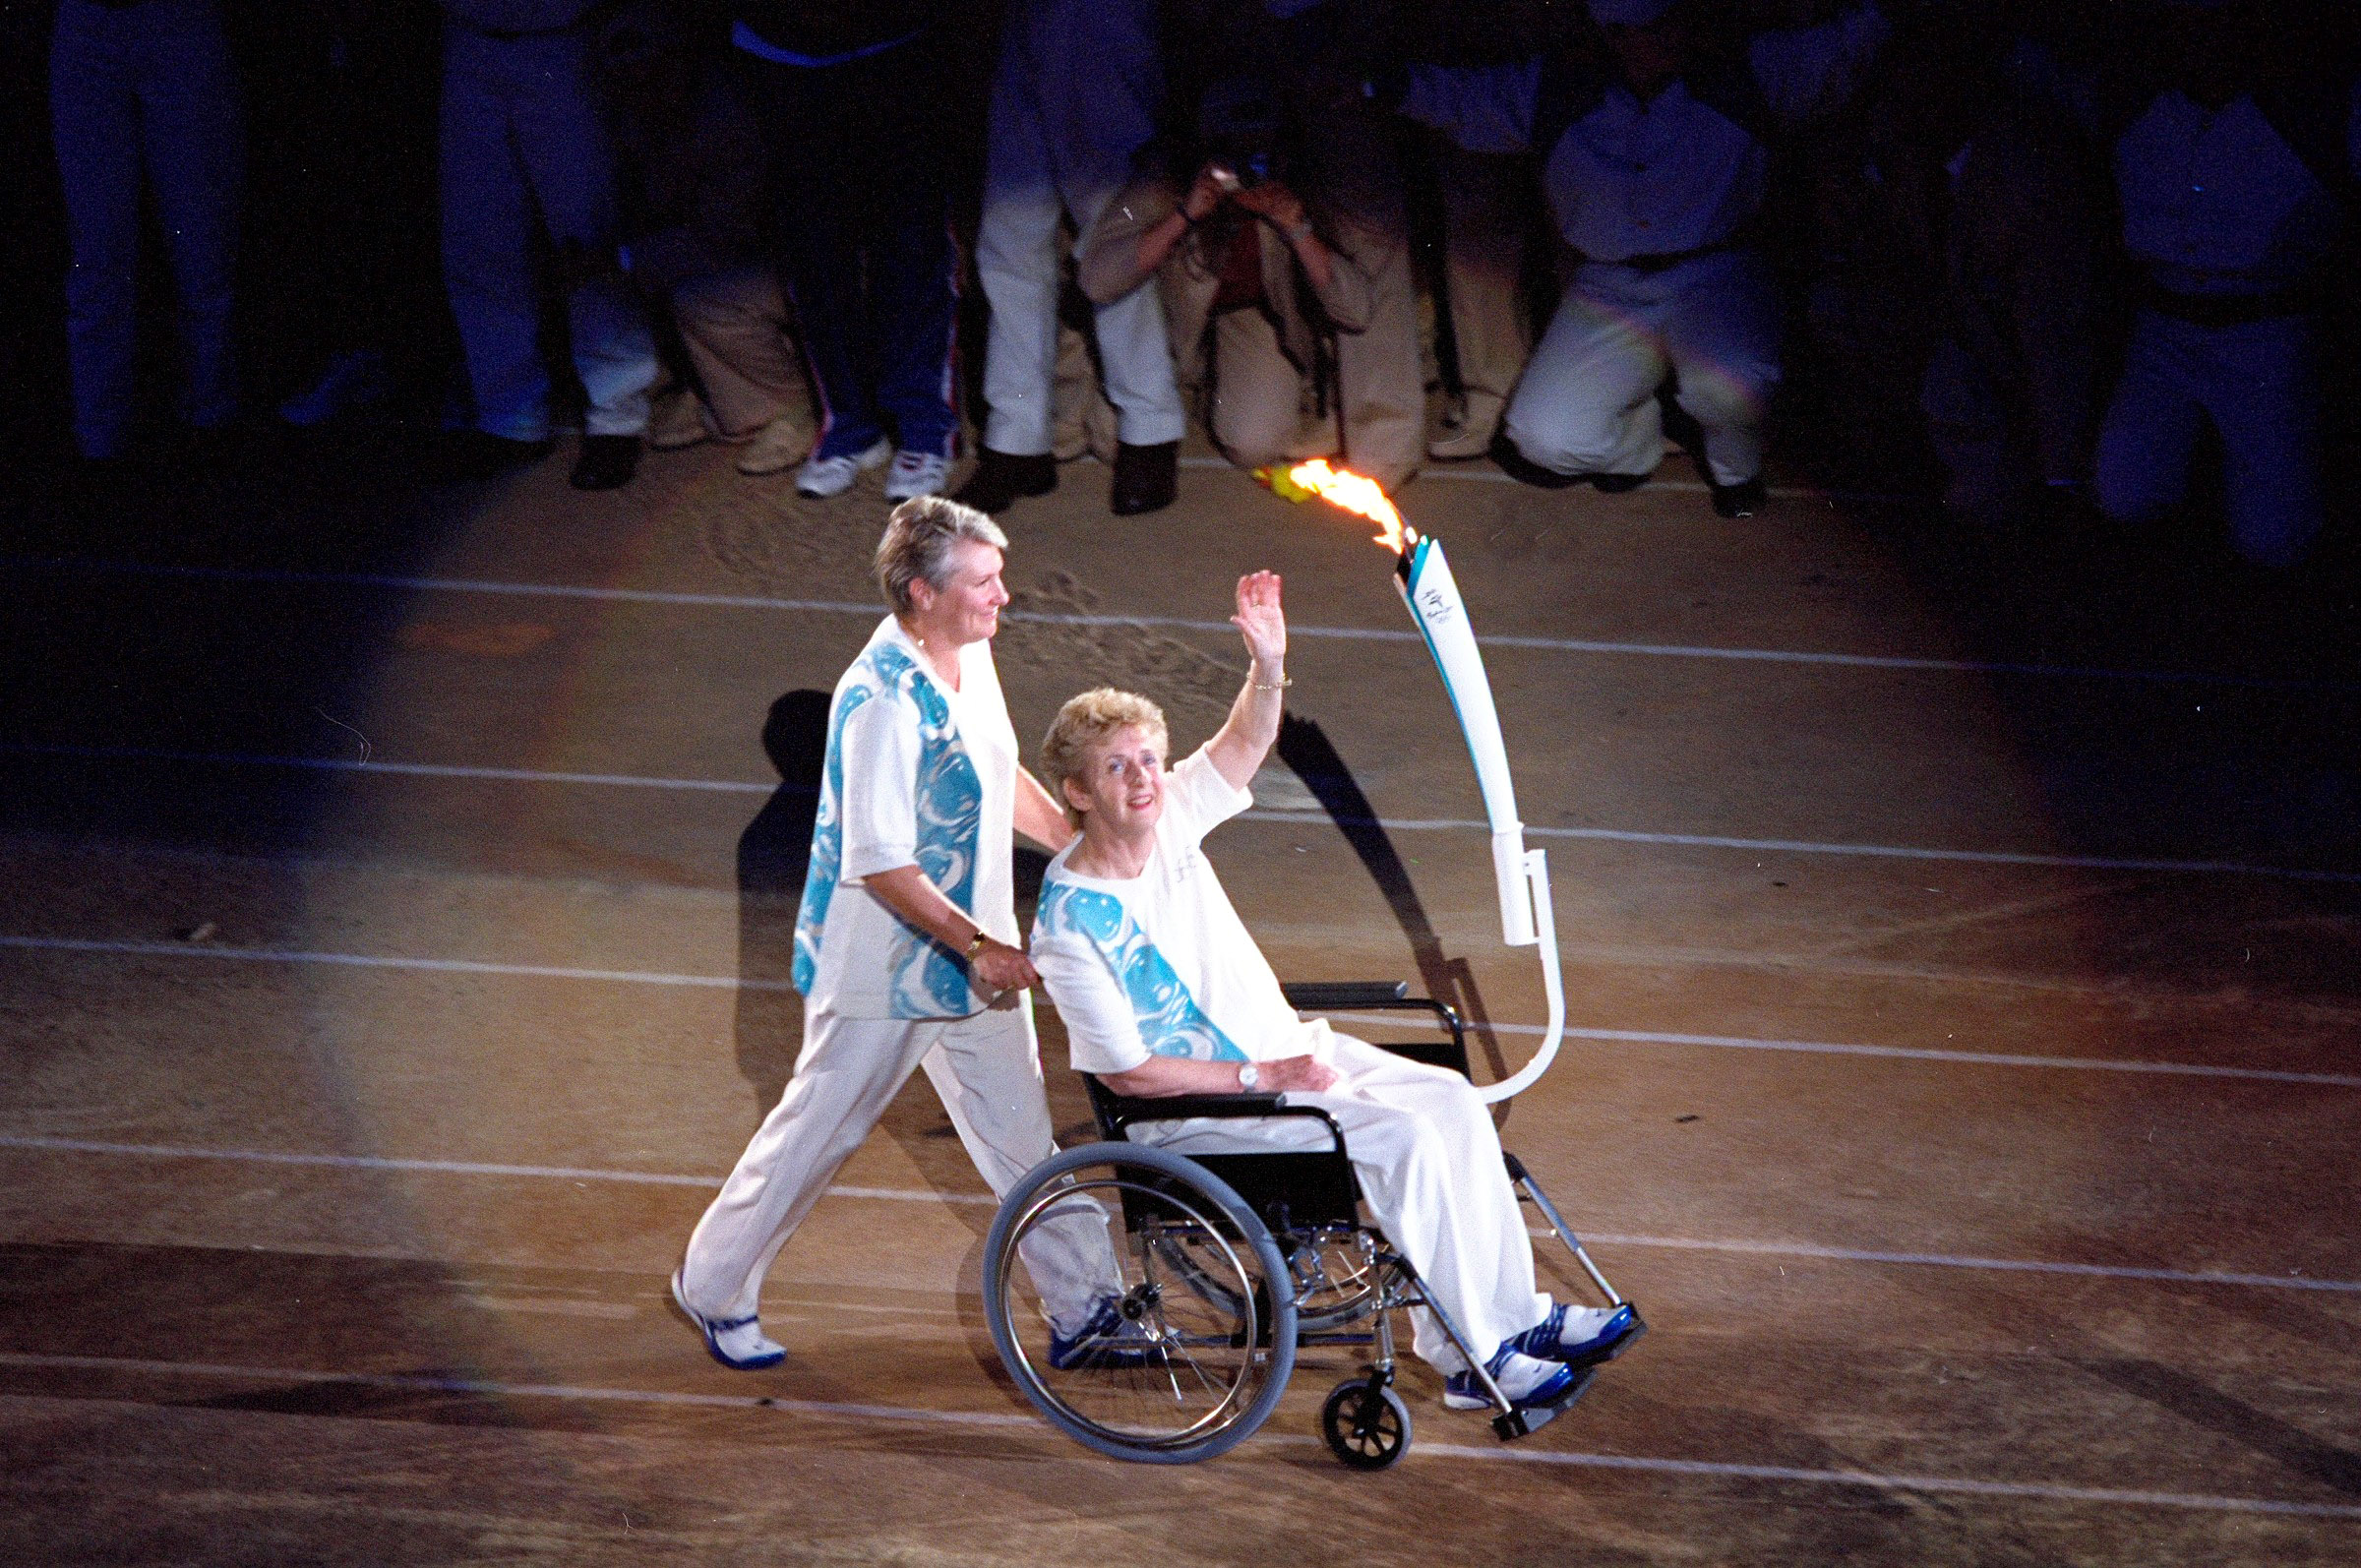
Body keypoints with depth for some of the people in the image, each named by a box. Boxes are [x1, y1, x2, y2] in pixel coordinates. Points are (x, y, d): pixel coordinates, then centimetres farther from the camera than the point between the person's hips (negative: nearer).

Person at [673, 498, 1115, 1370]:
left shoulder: (970, 656, 3)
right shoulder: (883, 699, -26)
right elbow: (881, 864, -26)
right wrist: (978, 947, -25)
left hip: (975, 957, 8)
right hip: (883, 966, -8)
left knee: (1019, 1134, 12)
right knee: (818, 1131, 7)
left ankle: (1084, 1306, 20)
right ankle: (717, 1289, 25)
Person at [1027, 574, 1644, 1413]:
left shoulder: (1168, 817, -2)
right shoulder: (1068, 924, -21)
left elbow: (1244, 745, 2)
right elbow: (1124, 1071, -20)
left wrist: (1268, 666, -21)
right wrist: (1261, 1078, -20)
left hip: (1283, 1048, 8)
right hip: (1193, 1106, -8)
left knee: (1451, 1099, -6)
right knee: (1400, 1136, -23)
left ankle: (1516, 1315, 2)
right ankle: (1468, 1359, -16)